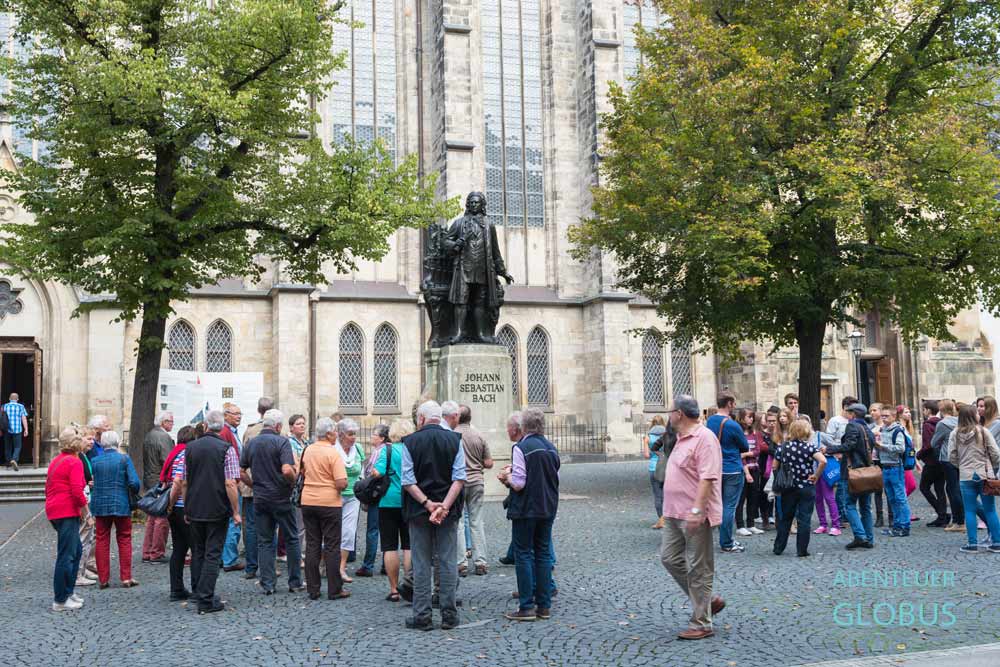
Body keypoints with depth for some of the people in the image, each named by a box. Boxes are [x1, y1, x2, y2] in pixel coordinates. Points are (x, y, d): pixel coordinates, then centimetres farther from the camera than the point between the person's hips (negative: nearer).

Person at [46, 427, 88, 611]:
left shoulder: (56, 461, 16)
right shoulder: (75, 462, -12)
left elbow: (48, 487, 21)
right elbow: (77, 491, -20)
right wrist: (87, 511, -8)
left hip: (54, 511, 9)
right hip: (68, 513, -9)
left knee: (76, 550, 19)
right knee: (66, 555, -4)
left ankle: (68, 591, 24)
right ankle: (60, 600, 0)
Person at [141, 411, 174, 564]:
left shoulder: (148, 436, 13)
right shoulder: (164, 437, -16)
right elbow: (168, 462, -20)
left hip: (149, 482, 9)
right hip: (161, 483, -9)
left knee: (151, 519, 15)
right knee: (162, 520, -3)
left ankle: (147, 553, 18)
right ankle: (157, 554, 1)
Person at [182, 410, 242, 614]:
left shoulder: (190, 447, 4)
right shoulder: (226, 449, -10)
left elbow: (184, 483, 8)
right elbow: (230, 484, -16)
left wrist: (186, 509, 17)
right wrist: (236, 511, -9)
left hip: (194, 510, 4)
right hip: (218, 511, -4)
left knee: (197, 552, 18)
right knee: (213, 554, 0)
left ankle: (198, 594, 28)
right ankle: (206, 601, -1)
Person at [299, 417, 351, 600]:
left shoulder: (307, 450, 5)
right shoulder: (333, 453, -15)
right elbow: (341, 483, -20)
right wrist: (340, 488, 1)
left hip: (308, 501, 6)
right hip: (329, 503, -5)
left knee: (312, 545, 10)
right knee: (332, 547, 2)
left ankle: (312, 589, 13)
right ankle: (335, 590, 7)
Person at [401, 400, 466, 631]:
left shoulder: (410, 442, -4)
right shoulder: (455, 440, 0)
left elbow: (408, 481, -10)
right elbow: (459, 478, -8)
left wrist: (428, 504, -12)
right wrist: (444, 506, -13)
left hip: (418, 510, -1)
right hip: (448, 511, 1)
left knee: (421, 564, 6)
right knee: (448, 562, 7)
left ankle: (422, 616, 8)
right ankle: (449, 615, 9)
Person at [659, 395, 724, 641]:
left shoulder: (704, 438, -16)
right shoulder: (682, 439, 16)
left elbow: (707, 478, -23)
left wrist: (696, 510, -28)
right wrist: (671, 510, 25)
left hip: (695, 517, -10)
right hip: (675, 514, 10)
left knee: (698, 569, -1)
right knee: (670, 558, 10)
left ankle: (701, 624, 8)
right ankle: (707, 602, 22)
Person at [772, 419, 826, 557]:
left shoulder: (782, 447, 0)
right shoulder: (810, 447, -9)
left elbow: (775, 467, 2)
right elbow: (823, 461, -24)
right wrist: (816, 475, -12)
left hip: (788, 488, 3)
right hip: (806, 488, -3)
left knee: (785, 518, 14)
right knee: (804, 519, 4)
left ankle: (778, 548, 19)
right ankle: (802, 550, 5)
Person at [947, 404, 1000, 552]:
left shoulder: (955, 434, -1)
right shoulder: (984, 432, -5)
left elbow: (951, 457, -1)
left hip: (966, 476, 1)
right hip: (985, 475, -1)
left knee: (970, 511, 6)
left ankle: (972, 544, 5)